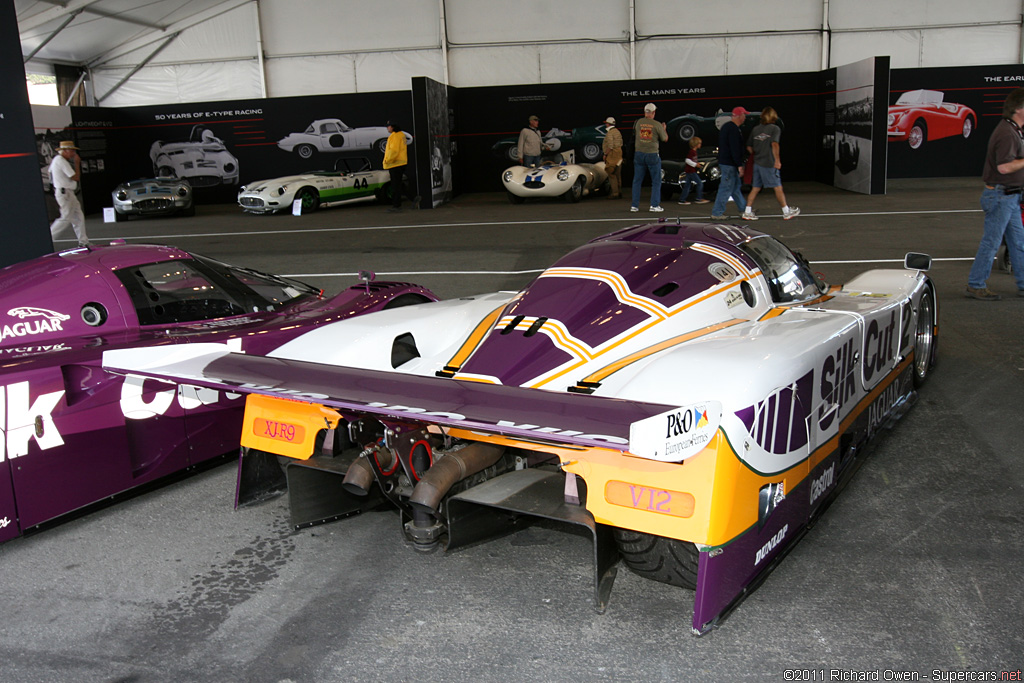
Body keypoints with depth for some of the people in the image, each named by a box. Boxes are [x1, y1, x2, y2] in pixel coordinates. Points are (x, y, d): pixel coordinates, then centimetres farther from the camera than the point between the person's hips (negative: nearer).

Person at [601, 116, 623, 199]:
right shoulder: (617, 131, 15)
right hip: (619, 152, 9)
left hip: (612, 154, -9)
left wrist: (606, 155, -14)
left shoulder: (609, 133, -14)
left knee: (612, 175, -7)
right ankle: (619, 192, 15)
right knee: (618, 174, 12)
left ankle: (615, 193, -10)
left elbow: (610, 146, -21)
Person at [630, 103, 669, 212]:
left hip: (639, 154, 3)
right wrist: (664, 129, 20)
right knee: (656, 181, 7)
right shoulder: (657, 125, -8)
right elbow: (665, 139, 2)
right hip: (652, 155, -3)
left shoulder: (637, 122, -1)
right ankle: (654, 205, 2)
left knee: (637, 181, 9)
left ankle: (634, 205, 7)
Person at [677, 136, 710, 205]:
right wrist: (696, 165, -20)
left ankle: (682, 199, 11)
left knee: (687, 185, 10)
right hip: (691, 171, -10)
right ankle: (699, 198, -3)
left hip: (689, 171, 10)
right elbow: (687, 160, -22)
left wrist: (697, 163, 16)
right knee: (699, 183, -6)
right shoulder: (692, 152, -16)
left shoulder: (694, 151, 15)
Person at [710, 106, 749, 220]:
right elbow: (735, 149, -23)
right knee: (726, 188, -5)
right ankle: (717, 213, -1)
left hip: (724, 162, 11)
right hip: (729, 164, -11)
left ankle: (743, 209, 27)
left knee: (736, 186, 17)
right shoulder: (733, 129, -19)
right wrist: (740, 165, -21)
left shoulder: (726, 126, 15)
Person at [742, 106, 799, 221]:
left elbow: (749, 147, 12)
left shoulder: (756, 129, 10)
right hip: (769, 164, -5)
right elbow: (774, 144, -18)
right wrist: (777, 161, -15)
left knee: (755, 188, 10)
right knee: (778, 187, 2)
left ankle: (747, 212, 7)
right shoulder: (775, 128, -5)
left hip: (757, 163, 6)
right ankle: (786, 212, 10)